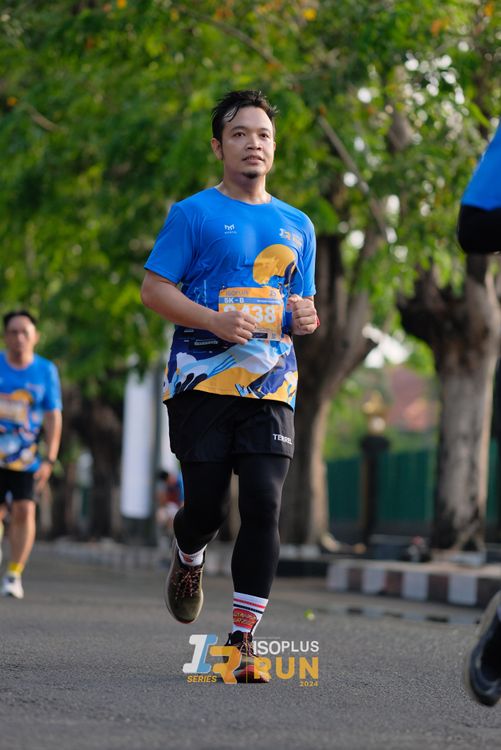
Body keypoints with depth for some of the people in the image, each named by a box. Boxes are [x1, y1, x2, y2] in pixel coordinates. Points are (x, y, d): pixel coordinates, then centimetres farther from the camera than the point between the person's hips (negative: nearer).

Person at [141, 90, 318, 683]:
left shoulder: (297, 226, 18)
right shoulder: (193, 213, 3)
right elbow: (153, 289, -1)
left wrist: (305, 318, 1)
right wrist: (216, 321, -17)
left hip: (270, 386, 3)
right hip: (201, 382, -3)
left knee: (264, 506, -10)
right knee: (207, 506, -5)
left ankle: (242, 641, -6)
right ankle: (188, 560, 32)